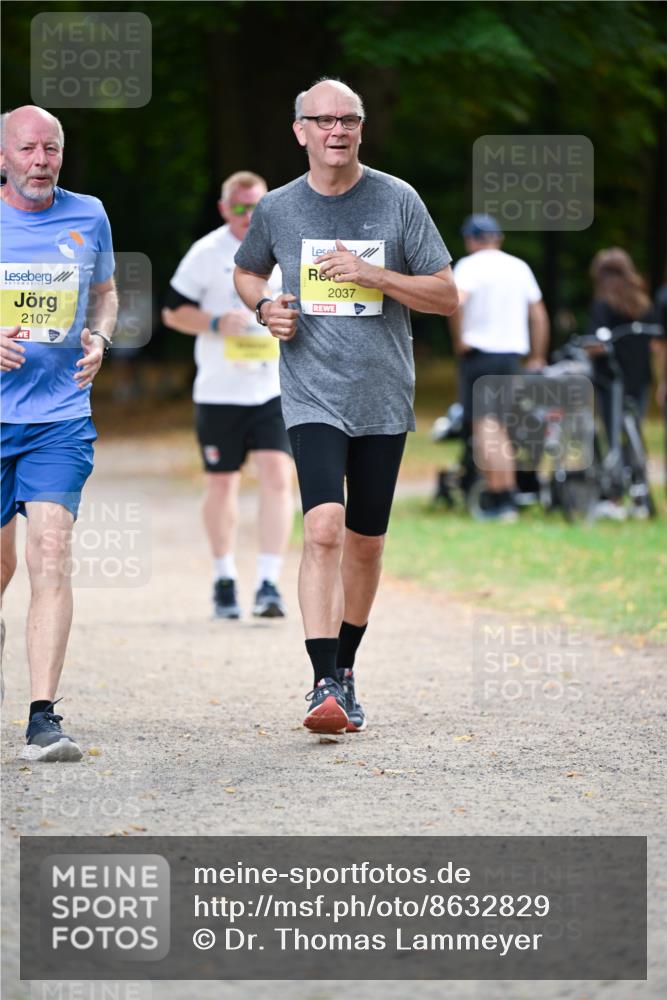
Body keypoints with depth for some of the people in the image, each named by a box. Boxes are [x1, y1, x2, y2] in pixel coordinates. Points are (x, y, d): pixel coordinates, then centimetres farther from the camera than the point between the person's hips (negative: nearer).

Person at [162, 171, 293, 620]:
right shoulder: (206, 254, -3)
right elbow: (173, 312, 0)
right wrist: (217, 323, -16)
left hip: (276, 389, 1)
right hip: (219, 391, -1)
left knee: (277, 477, -13)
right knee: (222, 482, 8)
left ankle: (269, 584, -13)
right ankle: (224, 579, 25)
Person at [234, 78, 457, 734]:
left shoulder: (397, 201, 0)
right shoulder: (277, 209, 3)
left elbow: (447, 296, 1)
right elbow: (246, 271, 24)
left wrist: (373, 275, -14)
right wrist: (263, 305, 1)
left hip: (384, 399, 1)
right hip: (312, 396, -1)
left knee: (365, 543, 9)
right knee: (324, 528, -19)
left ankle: (344, 668, 29)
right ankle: (324, 685, -22)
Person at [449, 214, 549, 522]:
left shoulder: (469, 265, -5)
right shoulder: (520, 267, 13)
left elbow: (456, 301, -24)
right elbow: (539, 314, 15)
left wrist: (459, 340, -13)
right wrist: (537, 358, 21)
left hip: (480, 352, -6)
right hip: (512, 354, 6)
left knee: (484, 424, -8)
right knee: (501, 428, 15)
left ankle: (497, 499, -16)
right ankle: (509, 500, 13)